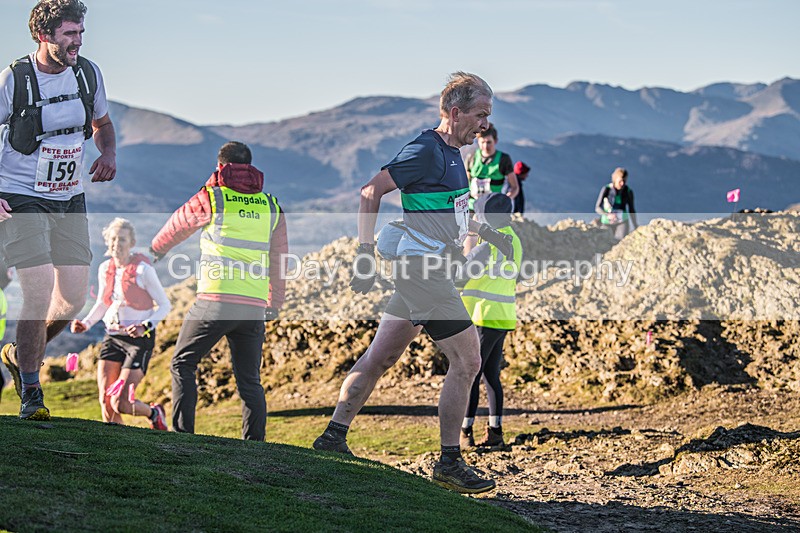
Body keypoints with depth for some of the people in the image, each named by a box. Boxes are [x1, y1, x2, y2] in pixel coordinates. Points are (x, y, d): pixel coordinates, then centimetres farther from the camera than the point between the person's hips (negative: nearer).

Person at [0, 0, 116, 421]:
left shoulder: (88, 73, 0)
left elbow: (101, 122, 18)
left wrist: (109, 154, -4)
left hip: (70, 200, 5)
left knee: (74, 298, 5)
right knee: (40, 292, -15)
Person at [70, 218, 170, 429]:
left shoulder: (143, 270, -12)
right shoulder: (105, 269, 4)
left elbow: (165, 305, -7)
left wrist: (145, 326, -22)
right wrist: (85, 324, 2)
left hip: (139, 340, -5)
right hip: (112, 338, 5)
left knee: (120, 403, -12)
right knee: (105, 402, -7)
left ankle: (153, 413, 19)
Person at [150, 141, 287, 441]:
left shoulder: (211, 198, 3)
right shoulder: (271, 207, 15)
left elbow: (177, 226, 20)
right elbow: (278, 259, 22)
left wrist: (155, 250, 41)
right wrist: (274, 305, 34)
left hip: (215, 301, -4)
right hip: (254, 307, 4)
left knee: (183, 365, 10)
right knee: (249, 380, 12)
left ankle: (182, 434, 0)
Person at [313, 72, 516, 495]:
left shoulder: (452, 153, 15)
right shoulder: (425, 150, -15)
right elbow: (372, 191, -15)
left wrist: (486, 232, 23)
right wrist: (366, 250, -19)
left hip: (422, 270, 10)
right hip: (424, 269, -10)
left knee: (380, 357, 12)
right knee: (467, 360, -6)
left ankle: (334, 437, 17)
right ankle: (449, 463, 1)